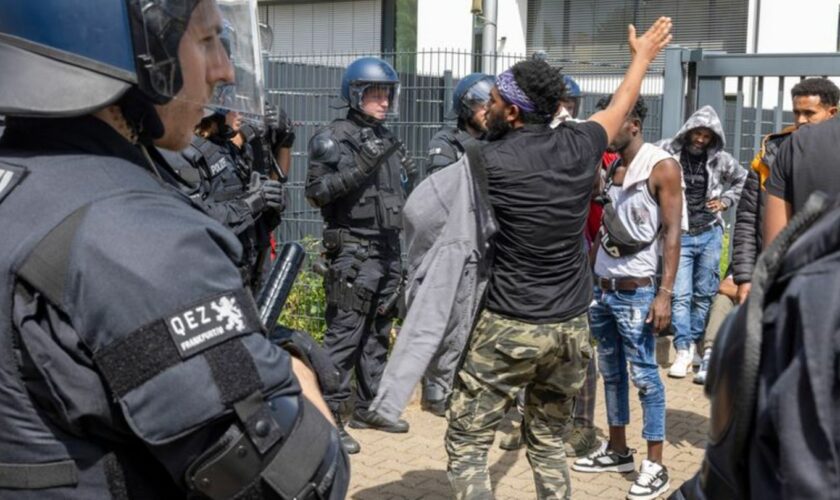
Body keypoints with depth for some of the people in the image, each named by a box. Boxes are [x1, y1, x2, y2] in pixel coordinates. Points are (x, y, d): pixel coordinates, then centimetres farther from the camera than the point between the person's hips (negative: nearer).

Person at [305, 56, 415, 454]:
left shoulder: (386, 138, 15)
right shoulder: (334, 138, -8)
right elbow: (317, 192, -17)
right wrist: (359, 168, -24)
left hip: (388, 250, 8)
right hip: (354, 251, -8)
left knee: (378, 333, 14)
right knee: (344, 335, -8)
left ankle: (369, 407, 24)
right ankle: (329, 417, -1)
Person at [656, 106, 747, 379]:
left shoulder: (720, 159, 3)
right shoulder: (667, 152, -8)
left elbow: (742, 180, 20)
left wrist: (725, 201, 5)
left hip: (710, 234, 3)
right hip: (679, 236, -3)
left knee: (704, 294, 10)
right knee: (680, 295, -7)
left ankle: (694, 342, 24)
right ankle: (683, 351, -2)